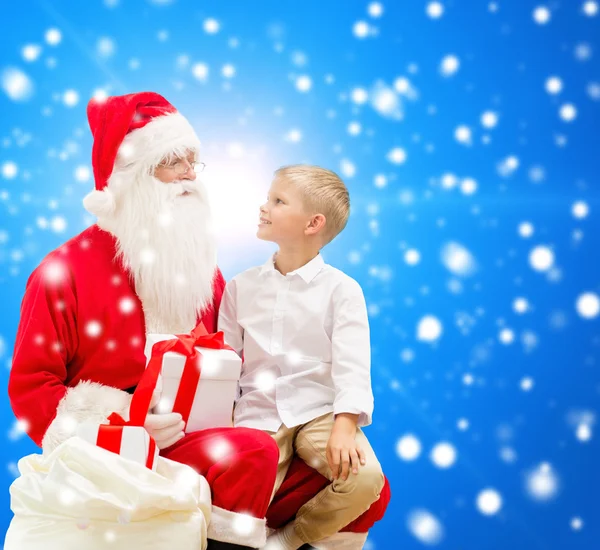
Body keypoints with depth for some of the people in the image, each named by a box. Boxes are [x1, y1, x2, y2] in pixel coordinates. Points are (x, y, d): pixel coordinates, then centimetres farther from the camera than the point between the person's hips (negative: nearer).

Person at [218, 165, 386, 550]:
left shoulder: (341, 289, -3)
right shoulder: (242, 287, 8)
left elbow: (351, 366, -11)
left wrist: (345, 425, -25)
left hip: (320, 412, -1)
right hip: (258, 415, 1)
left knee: (365, 478, -26)